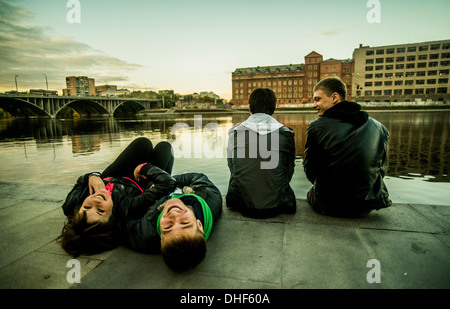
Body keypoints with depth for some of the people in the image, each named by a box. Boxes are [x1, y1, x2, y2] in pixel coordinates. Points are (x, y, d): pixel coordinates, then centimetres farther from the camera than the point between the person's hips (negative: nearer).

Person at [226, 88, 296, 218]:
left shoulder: (234, 132, -5)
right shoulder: (286, 133, -6)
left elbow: (232, 169, 6)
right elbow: (289, 172, 5)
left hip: (242, 203, 0)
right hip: (276, 205, 1)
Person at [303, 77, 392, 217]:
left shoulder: (316, 128, -14)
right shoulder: (379, 128, -3)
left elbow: (310, 172, -6)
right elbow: (381, 169, 8)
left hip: (326, 206, -3)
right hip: (365, 208, 4)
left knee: (311, 193, 28)